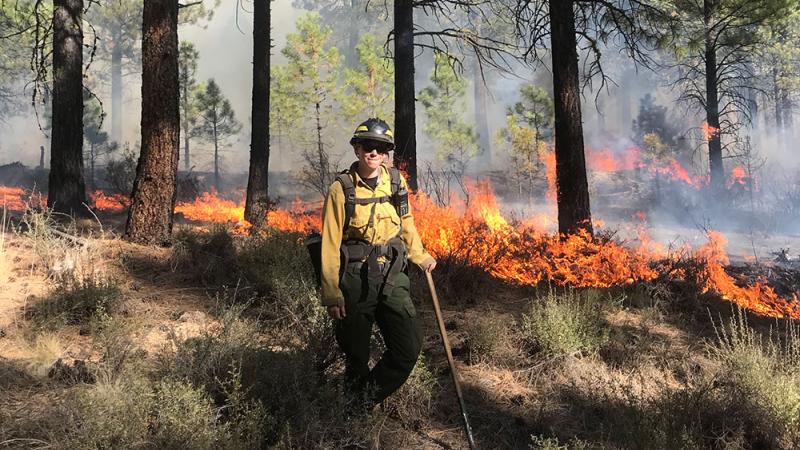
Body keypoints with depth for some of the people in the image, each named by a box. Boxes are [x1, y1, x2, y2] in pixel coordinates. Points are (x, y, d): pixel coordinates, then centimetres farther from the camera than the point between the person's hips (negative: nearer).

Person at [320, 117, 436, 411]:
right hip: (355, 282, -4)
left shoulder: (396, 181, 4)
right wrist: (332, 294, -11)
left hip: (391, 279, 4)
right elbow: (330, 245, -8)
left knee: (410, 347, -2)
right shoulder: (341, 188, -8)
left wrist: (420, 257, 22)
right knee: (357, 356, 8)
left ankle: (367, 400, 19)